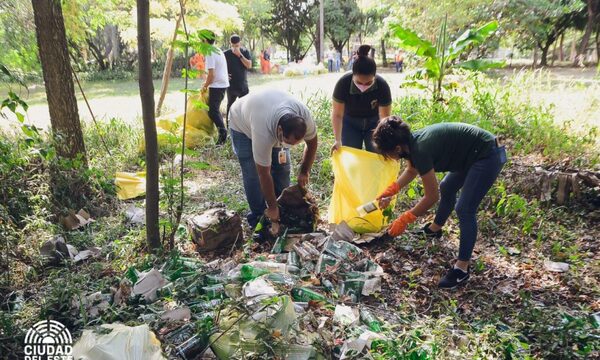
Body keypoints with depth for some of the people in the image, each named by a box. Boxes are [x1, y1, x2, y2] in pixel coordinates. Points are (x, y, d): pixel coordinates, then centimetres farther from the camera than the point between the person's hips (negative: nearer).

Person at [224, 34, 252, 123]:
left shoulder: (245, 52, 1)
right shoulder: (226, 54, -2)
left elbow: (249, 65, -11)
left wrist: (239, 55, -17)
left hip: (243, 85, 1)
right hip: (231, 85, -1)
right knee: (230, 106, 6)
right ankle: (229, 125, 14)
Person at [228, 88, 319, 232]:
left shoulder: (304, 116, -33)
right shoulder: (263, 134, -45)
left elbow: (312, 142, -10)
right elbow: (264, 174, -34)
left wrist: (304, 172, -10)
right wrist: (272, 207, -25)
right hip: (242, 124, -4)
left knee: (282, 166, -2)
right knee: (253, 174, -11)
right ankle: (258, 217, 6)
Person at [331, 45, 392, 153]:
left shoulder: (382, 86, -30)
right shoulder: (343, 83, -31)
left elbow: (385, 118, -24)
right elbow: (337, 114, -23)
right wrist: (338, 140, -28)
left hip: (374, 122, 0)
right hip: (350, 122, 0)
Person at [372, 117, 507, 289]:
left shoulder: (420, 150, -29)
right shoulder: (412, 140, -2)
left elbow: (432, 197, -20)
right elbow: (411, 170, 20)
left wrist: (404, 220, -14)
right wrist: (390, 190, 11)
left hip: (488, 156, -10)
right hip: (474, 153, 10)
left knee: (464, 209, -12)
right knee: (447, 187, 24)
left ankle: (462, 268, -2)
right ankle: (435, 228, 46)